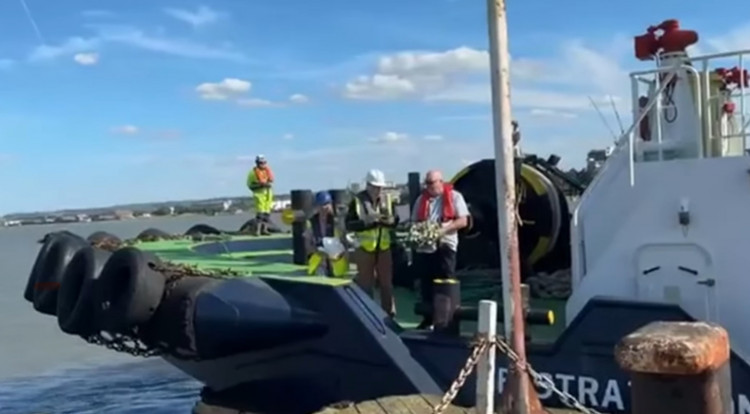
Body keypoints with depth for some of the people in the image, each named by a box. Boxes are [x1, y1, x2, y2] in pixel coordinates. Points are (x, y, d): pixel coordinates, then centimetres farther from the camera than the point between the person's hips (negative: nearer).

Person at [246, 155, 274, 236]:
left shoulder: (268, 170, 8)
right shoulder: (253, 172, -8)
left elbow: (271, 180, 14)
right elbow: (250, 185, -10)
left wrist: (269, 184, -5)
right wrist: (260, 185, -18)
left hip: (268, 193, 6)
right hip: (259, 193, -6)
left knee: (267, 212, 6)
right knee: (260, 212, -13)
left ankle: (264, 229, 11)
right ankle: (257, 230, -12)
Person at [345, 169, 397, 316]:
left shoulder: (387, 199, 2)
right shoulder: (357, 200, -9)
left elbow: (395, 220, 8)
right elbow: (349, 225, -12)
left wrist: (390, 219, -15)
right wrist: (366, 221, -24)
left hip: (384, 247, 3)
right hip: (365, 248, -3)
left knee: (386, 282, 11)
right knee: (365, 283, 6)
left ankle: (389, 313, 21)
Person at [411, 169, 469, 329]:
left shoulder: (454, 197, 1)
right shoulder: (421, 199, 14)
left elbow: (463, 221, -4)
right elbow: (414, 221, 17)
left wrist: (444, 230, -17)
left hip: (445, 246, -4)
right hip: (424, 247, 4)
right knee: (426, 285, 8)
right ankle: (428, 319, 18)